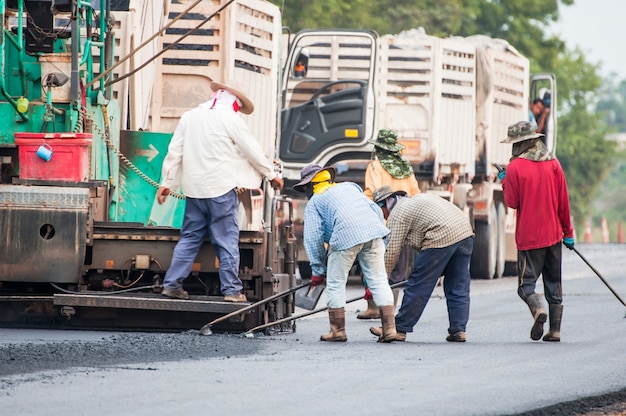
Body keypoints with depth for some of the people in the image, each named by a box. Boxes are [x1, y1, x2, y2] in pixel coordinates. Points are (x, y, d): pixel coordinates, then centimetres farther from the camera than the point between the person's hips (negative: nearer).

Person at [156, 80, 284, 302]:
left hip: (194, 189, 5)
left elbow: (174, 152, 10)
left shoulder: (189, 117, 9)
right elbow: (252, 150, -1)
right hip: (222, 188, -5)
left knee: (189, 238, 12)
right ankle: (232, 290, -2)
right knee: (227, 240, -1)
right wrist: (271, 174, 12)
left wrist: (167, 182, 16)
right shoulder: (229, 119, -6)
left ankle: (172, 284, 9)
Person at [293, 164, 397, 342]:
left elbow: (313, 237, 10)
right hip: (373, 230, 4)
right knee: (378, 281, 8)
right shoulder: (349, 187, 33)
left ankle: (338, 331, 13)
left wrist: (318, 269, 14)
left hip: (346, 234, -4)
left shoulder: (314, 202, 19)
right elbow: (376, 210, 24)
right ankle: (389, 328, 1)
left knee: (336, 284, 10)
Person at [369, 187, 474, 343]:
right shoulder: (417, 200, 30)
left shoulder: (396, 216, 4)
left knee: (418, 285, 1)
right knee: (458, 287, 13)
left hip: (442, 238, -8)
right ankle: (459, 330, 12)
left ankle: (399, 329, 7)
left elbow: (391, 252, -1)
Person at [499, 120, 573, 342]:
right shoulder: (553, 164, 4)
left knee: (526, 283, 0)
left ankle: (538, 309, -29)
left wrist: (504, 182, 11)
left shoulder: (515, 167, -10)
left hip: (529, 237, -4)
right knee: (554, 284, 11)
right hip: (553, 234, 4)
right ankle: (555, 330, 8)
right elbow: (564, 201, 7)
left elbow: (512, 202, -7)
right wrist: (568, 232, 15)